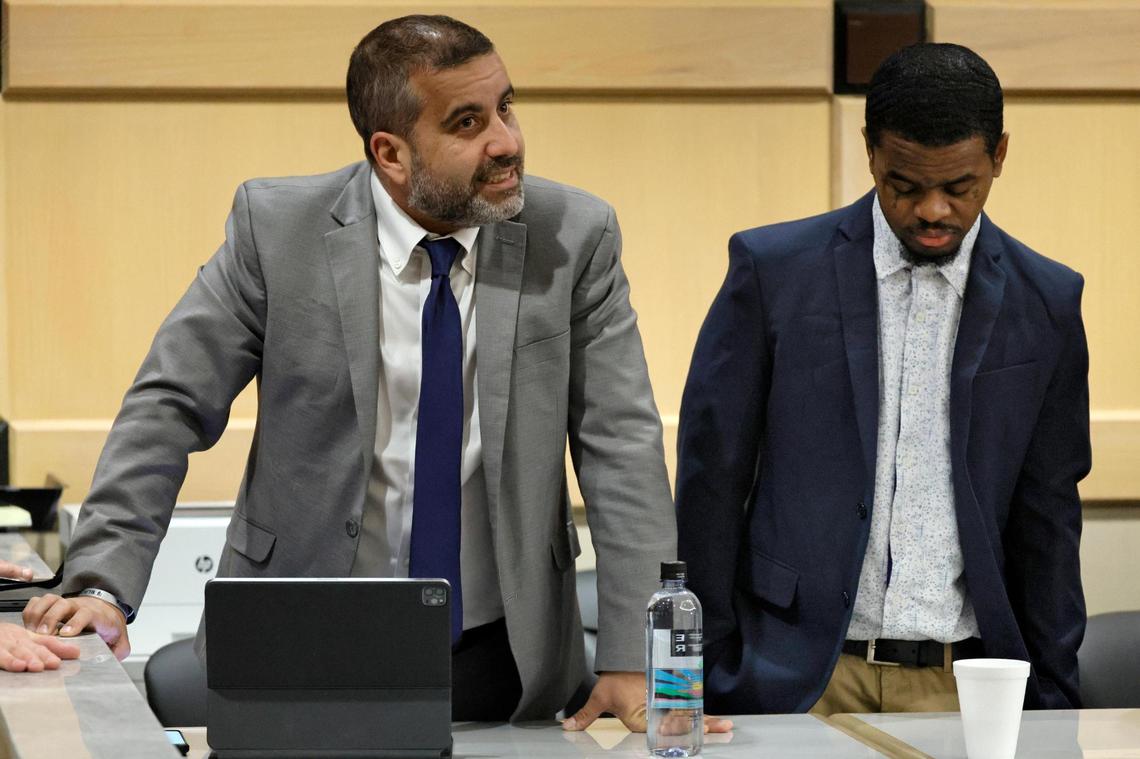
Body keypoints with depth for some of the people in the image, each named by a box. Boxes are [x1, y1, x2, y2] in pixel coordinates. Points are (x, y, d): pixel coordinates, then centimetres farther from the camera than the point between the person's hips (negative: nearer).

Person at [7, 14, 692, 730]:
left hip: (501, 662, 0)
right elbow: (171, 406, -5)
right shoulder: (278, 228, -7)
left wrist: (634, 660, -12)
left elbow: (622, 446, -5)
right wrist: (102, 586, -18)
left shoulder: (578, 236, -4)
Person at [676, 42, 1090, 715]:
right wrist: (710, 674, -1)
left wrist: (1051, 702, 7)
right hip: (802, 680, -1)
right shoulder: (773, 269, -1)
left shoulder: (1046, 301, 5)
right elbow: (710, 480, 2)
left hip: (960, 684, 2)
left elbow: (1046, 517, 9)